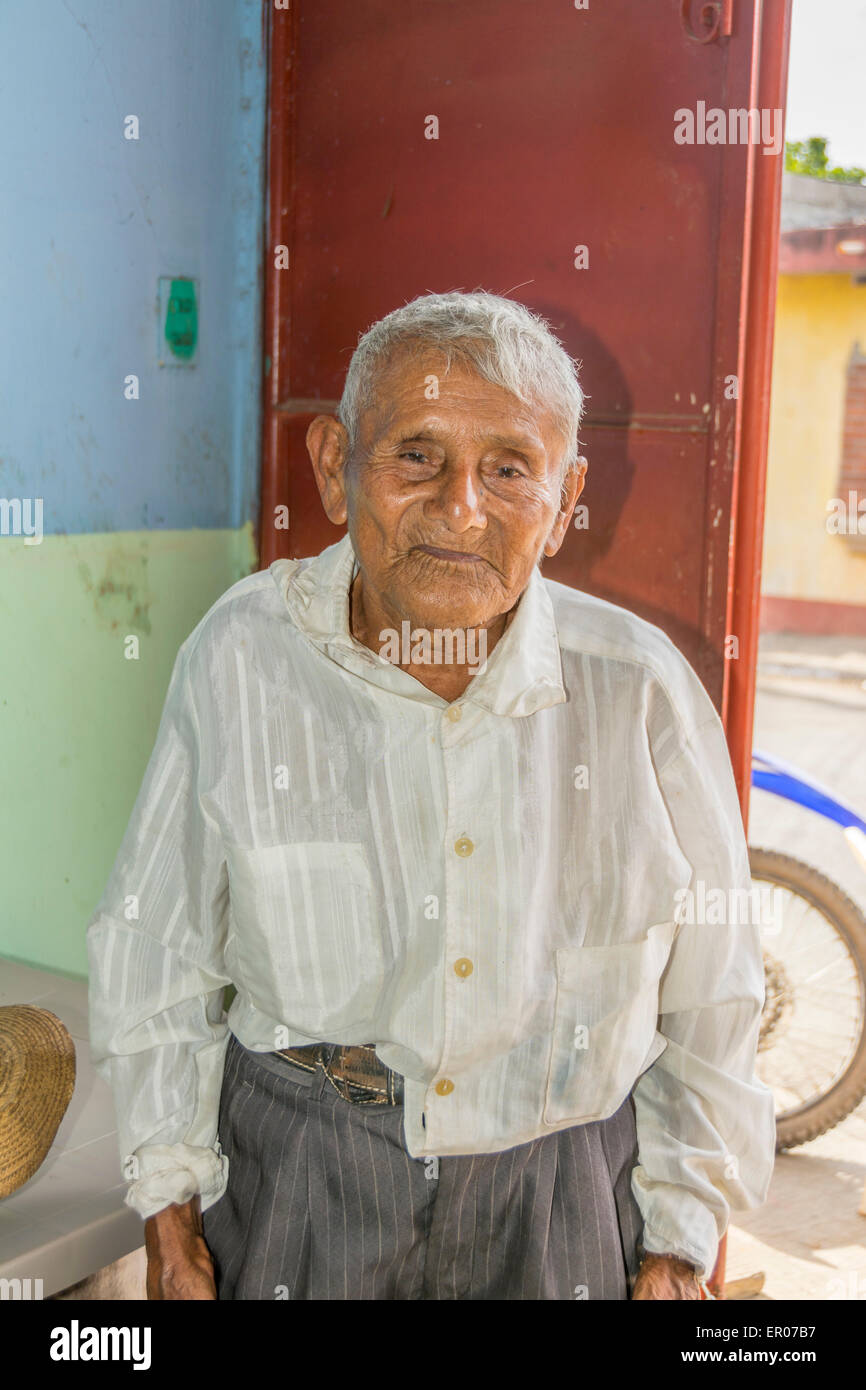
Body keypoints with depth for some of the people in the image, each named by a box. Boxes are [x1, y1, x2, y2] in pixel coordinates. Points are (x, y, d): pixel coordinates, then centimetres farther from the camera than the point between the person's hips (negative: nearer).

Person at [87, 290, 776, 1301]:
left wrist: (681, 1239, 3)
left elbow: (709, 1000, 0)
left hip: (561, 1197, 0)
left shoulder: (641, 690, -12)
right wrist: (169, 1205, 0)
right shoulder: (241, 657, -13)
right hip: (294, 1182, 0)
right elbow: (155, 946, -1)